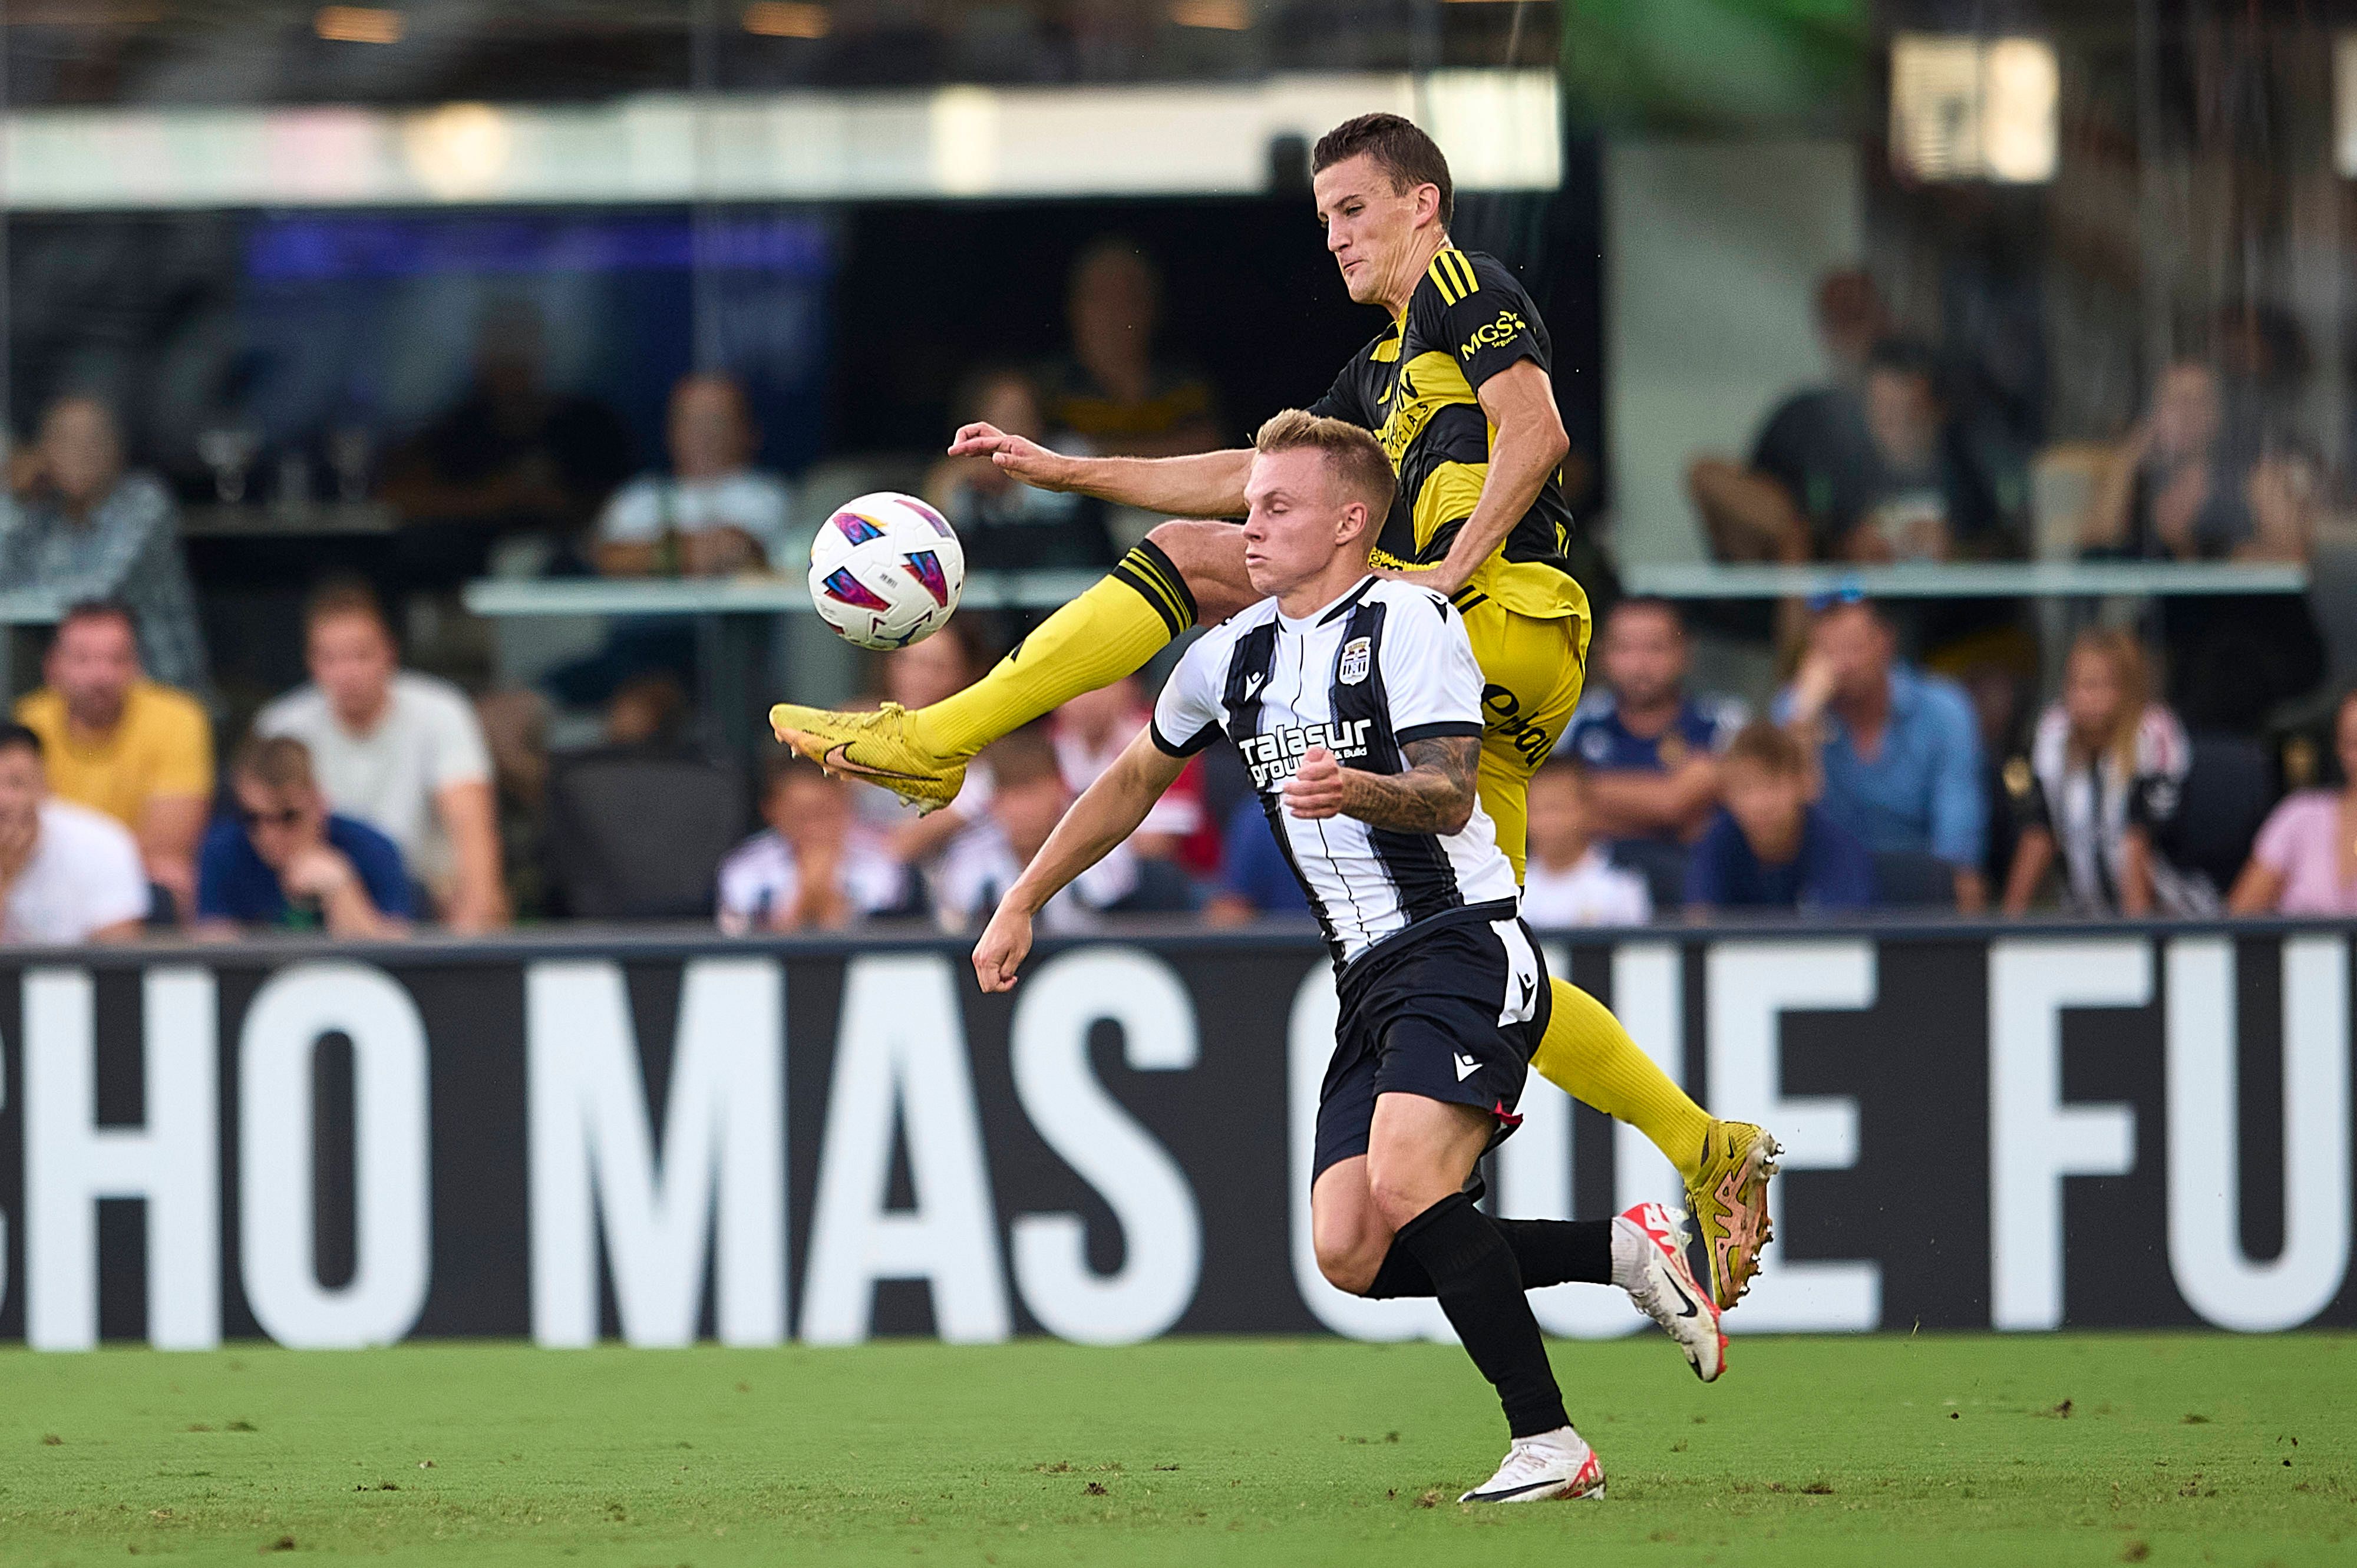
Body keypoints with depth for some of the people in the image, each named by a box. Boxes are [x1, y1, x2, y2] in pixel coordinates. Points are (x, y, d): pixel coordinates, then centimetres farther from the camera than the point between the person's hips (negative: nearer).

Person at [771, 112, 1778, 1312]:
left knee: (1189, 558, -11)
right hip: (1476, 682, 10)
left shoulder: (1466, 290, 5)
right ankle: (1707, 1154, 2)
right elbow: (1249, 477, 35)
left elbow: (1535, 432, -12)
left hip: (1498, 622, -10)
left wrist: (1454, 572, -20)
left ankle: (933, 741, -13)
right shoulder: (1382, 369, 33)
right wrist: (1062, 470, 30)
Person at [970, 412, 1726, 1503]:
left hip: (1465, 947, -8)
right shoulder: (1232, 658, 15)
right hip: (1371, 980, 8)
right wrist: (1023, 903, 28)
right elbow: (1133, 782, 29)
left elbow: (1448, 796, -19)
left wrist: (1355, 790, -39)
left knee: (1406, 1190, -27)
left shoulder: (1408, 622, -7)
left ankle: (1549, 1445, -20)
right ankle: (1621, 1251, 4)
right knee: (1351, 1255, -9)